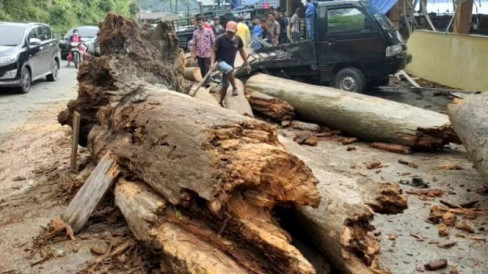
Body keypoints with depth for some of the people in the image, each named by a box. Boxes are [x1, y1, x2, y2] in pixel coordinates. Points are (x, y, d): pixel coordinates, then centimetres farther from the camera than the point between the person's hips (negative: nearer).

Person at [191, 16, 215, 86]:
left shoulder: (209, 31, -5)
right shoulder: (195, 32, 3)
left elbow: (213, 42, -3)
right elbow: (194, 44, 6)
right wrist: (193, 53, 2)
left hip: (207, 53, -3)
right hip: (199, 54, 3)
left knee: (207, 68, -3)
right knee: (202, 68, 9)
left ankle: (207, 81, 3)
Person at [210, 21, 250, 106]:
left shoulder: (238, 39, -3)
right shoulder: (220, 39, -16)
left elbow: (241, 51, 10)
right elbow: (214, 51, -10)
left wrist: (247, 64, 12)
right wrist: (213, 63, -24)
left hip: (229, 64, 5)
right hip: (220, 62, -5)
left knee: (225, 85, 11)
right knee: (229, 70, -38)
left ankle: (220, 102, 28)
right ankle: (234, 88, -21)